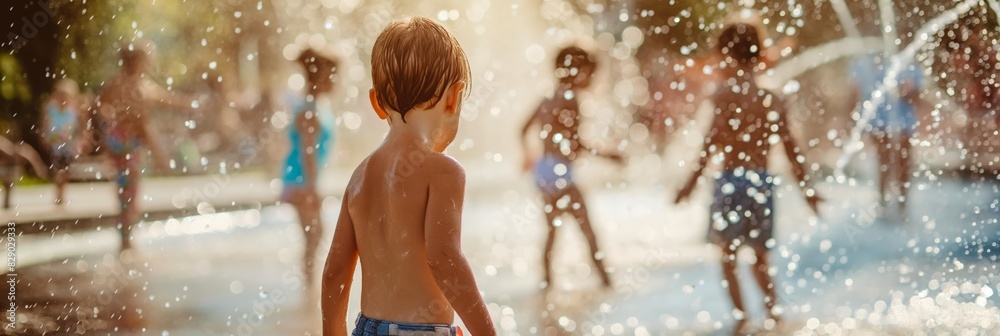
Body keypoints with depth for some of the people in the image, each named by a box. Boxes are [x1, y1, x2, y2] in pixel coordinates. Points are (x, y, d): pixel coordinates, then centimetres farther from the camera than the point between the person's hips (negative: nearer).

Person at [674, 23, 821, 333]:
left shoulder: (727, 92, -6)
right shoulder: (770, 98, 9)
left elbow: (714, 140, -14)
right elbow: (790, 148, 11)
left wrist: (692, 182, -11)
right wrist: (806, 188, 19)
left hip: (733, 178, -5)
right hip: (762, 180, 5)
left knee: (728, 254, 2)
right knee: (760, 258, 18)